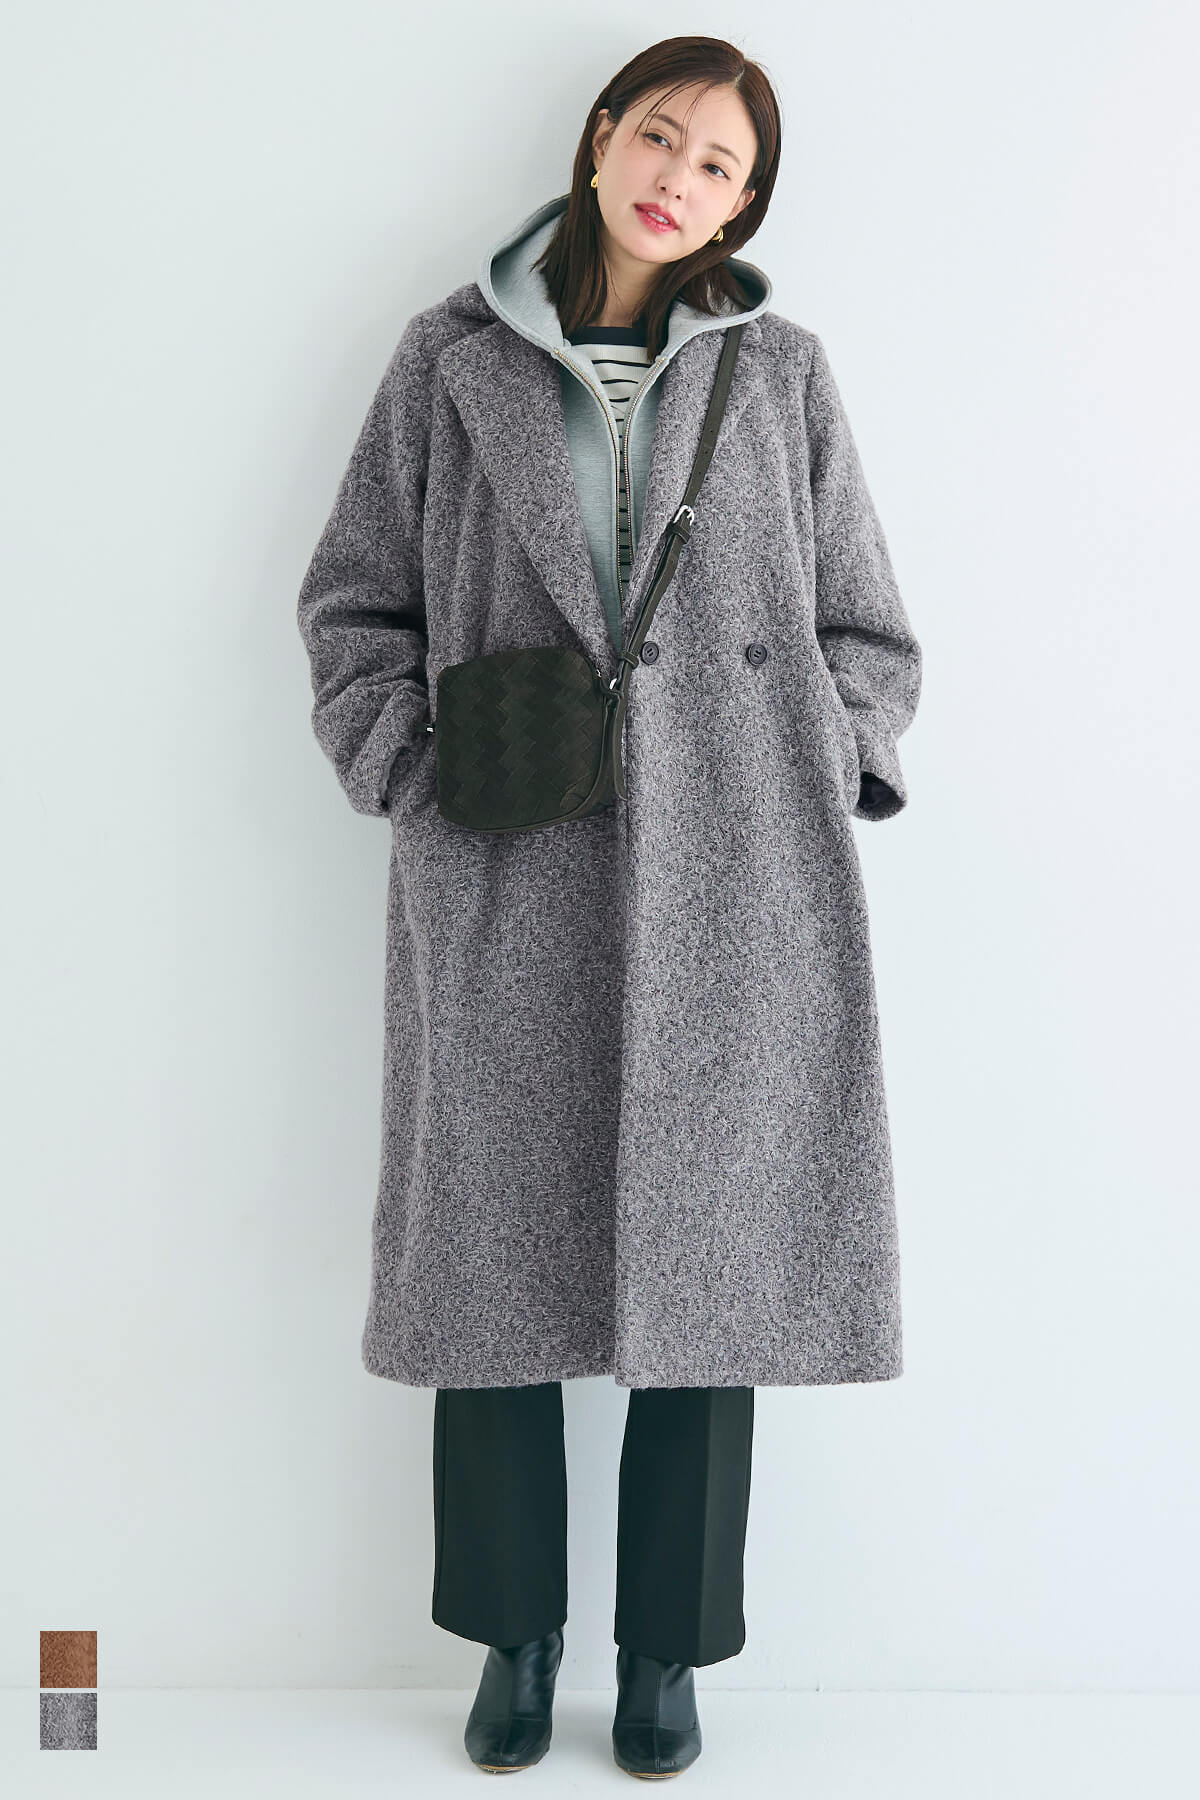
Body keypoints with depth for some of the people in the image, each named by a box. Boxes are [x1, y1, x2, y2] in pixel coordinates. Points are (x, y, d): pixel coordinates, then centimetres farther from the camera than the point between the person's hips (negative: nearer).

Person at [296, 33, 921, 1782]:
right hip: (505, 896, 0)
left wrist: (812, 786, -1)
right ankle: (515, 1636, 26)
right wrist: (412, 774, -2)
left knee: (709, 1262, 4)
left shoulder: (782, 375, 10)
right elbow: (353, 600, 11)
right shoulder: (455, 358, 9)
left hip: (731, 897, 1)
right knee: (496, 1252, 6)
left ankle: (666, 1648, 24)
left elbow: (867, 635, 13)